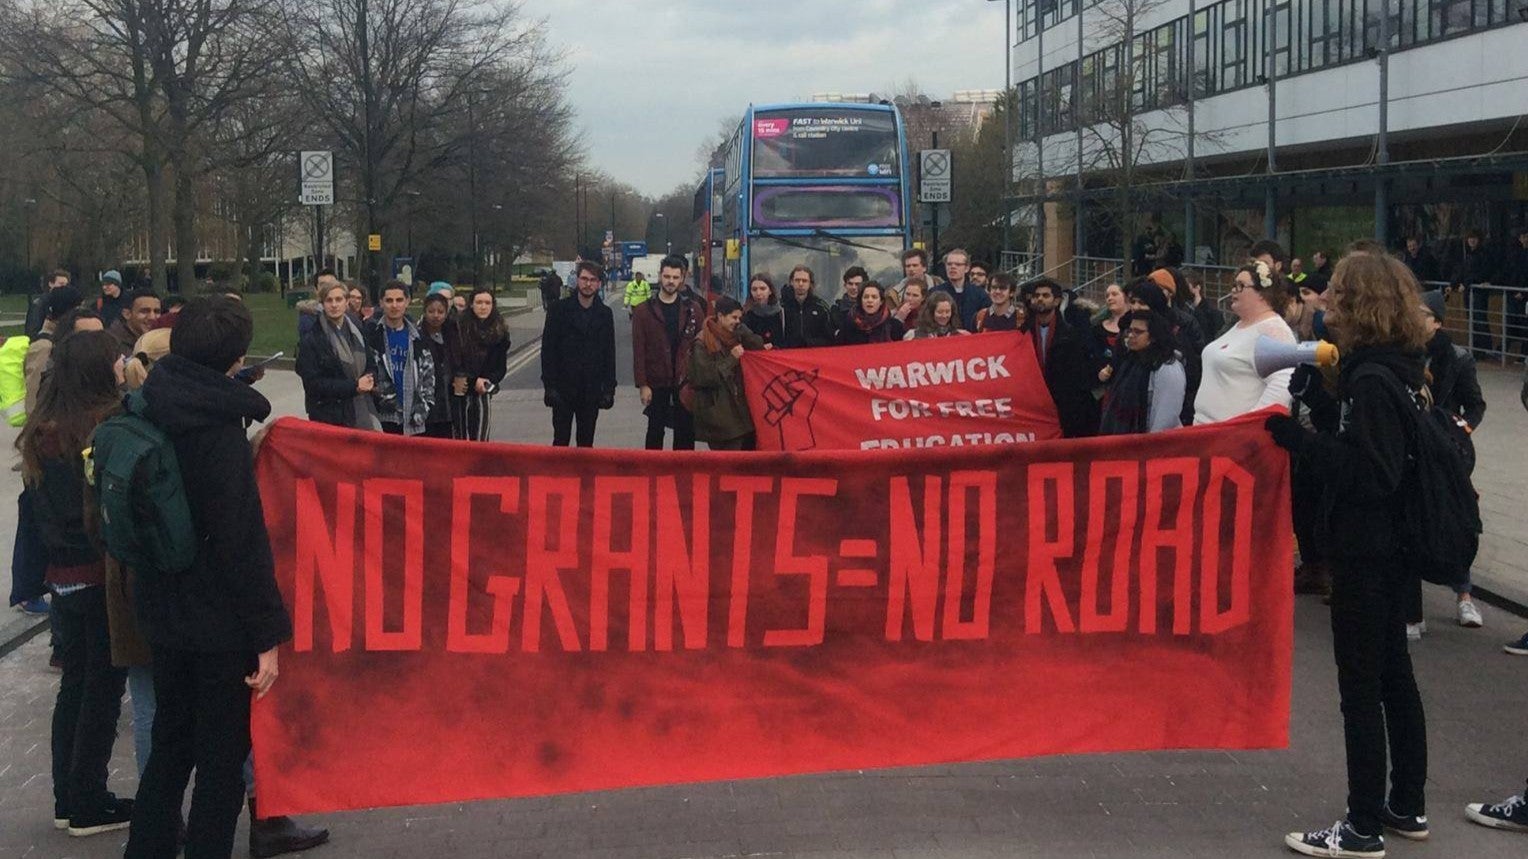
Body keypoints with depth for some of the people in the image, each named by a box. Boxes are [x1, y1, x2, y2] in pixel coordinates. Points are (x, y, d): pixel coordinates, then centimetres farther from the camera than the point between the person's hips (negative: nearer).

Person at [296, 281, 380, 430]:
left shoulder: (357, 330, 12)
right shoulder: (311, 340, -5)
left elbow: (371, 365, 20)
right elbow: (312, 383, -9)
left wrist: (369, 382, -5)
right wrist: (354, 386, -14)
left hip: (363, 411, 5)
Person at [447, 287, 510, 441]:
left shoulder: (499, 332, 4)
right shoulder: (458, 327, -6)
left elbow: (501, 367, 8)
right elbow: (451, 359, -7)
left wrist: (485, 383, -7)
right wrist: (474, 381, -11)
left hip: (483, 393, 1)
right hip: (458, 393, -1)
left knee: (480, 439, -5)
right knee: (459, 437, 3)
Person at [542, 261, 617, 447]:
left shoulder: (605, 314, 6)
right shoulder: (559, 309, -1)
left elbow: (609, 353, 8)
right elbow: (548, 349, -3)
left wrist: (609, 388, 2)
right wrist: (549, 385, -10)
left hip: (592, 390, 2)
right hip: (563, 388, -2)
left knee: (586, 442, 8)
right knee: (561, 440, 2)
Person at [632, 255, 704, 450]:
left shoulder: (693, 309, 3)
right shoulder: (645, 311, -1)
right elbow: (639, 351, -4)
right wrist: (642, 384, -10)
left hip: (685, 380, 1)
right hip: (657, 382, -1)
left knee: (686, 430, 6)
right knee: (655, 430, 7)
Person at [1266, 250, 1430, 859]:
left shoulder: (1370, 381, -20)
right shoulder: (1392, 369, 9)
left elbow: (1363, 471, -25)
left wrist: (1291, 435, -22)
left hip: (1364, 552, -10)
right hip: (1388, 545, 10)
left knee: (1361, 685, -3)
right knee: (1392, 676, 17)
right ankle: (1407, 809, 28)